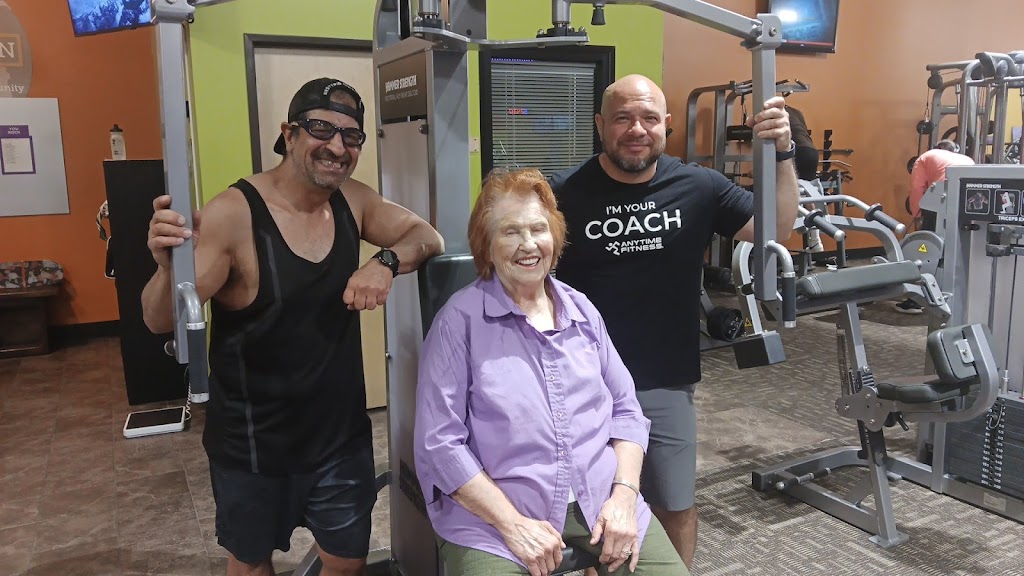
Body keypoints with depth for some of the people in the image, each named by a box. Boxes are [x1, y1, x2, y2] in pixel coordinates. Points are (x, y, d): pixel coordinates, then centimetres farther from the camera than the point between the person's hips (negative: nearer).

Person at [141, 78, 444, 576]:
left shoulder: (353, 201, -4)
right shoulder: (232, 213, -21)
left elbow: (428, 236, 0)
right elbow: (160, 322, -19)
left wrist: (386, 262, -21)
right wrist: (169, 265, -41)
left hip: (341, 432, 4)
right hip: (253, 443, -3)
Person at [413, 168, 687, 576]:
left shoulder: (582, 310, 9)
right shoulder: (460, 320, -6)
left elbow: (626, 410, 11)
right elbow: (439, 442, -9)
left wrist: (624, 494, -3)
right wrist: (513, 524, -14)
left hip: (602, 505, 4)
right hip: (494, 517, -3)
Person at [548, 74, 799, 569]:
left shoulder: (697, 187, -4)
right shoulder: (564, 193, -11)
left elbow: (776, 230, -4)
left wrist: (781, 155, -17)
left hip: (666, 383, 2)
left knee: (675, 507, 19)